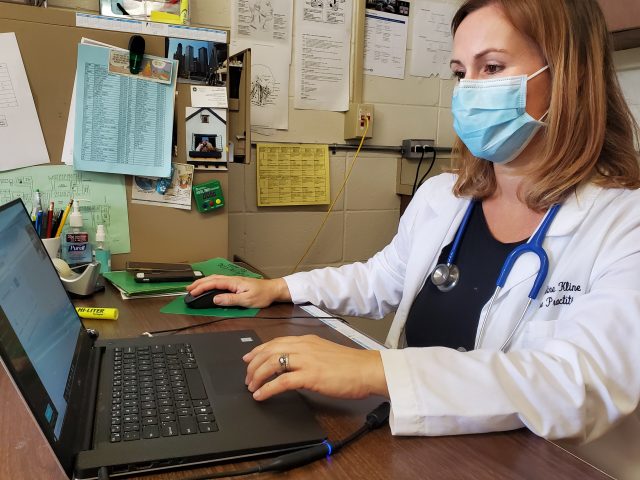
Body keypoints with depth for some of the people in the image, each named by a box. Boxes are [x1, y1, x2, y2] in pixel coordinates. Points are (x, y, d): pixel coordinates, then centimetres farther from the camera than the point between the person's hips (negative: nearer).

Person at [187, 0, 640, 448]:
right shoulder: (439, 196, 3)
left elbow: (587, 385, -29)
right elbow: (378, 281, 19)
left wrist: (377, 370, -37)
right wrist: (278, 288, 9)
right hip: (411, 449, 5)